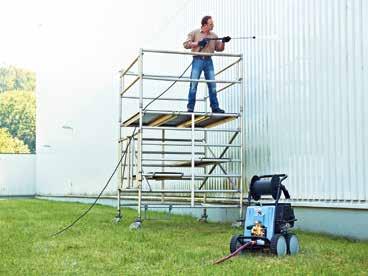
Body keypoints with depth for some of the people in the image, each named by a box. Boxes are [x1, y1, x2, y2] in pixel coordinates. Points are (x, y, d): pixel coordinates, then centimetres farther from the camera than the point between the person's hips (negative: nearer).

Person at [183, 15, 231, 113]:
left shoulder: (214, 36, 13)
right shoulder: (194, 33, 3)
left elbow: (219, 49, 15)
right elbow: (186, 44, -5)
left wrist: (223, 42, -4)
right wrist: (198, 43, -13)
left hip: (208, 61, 3)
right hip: (197, 60, -3)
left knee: (212, 85, 2)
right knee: (193, 84, -3)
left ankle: (215, 107, 7)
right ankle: (190, 108, 2)